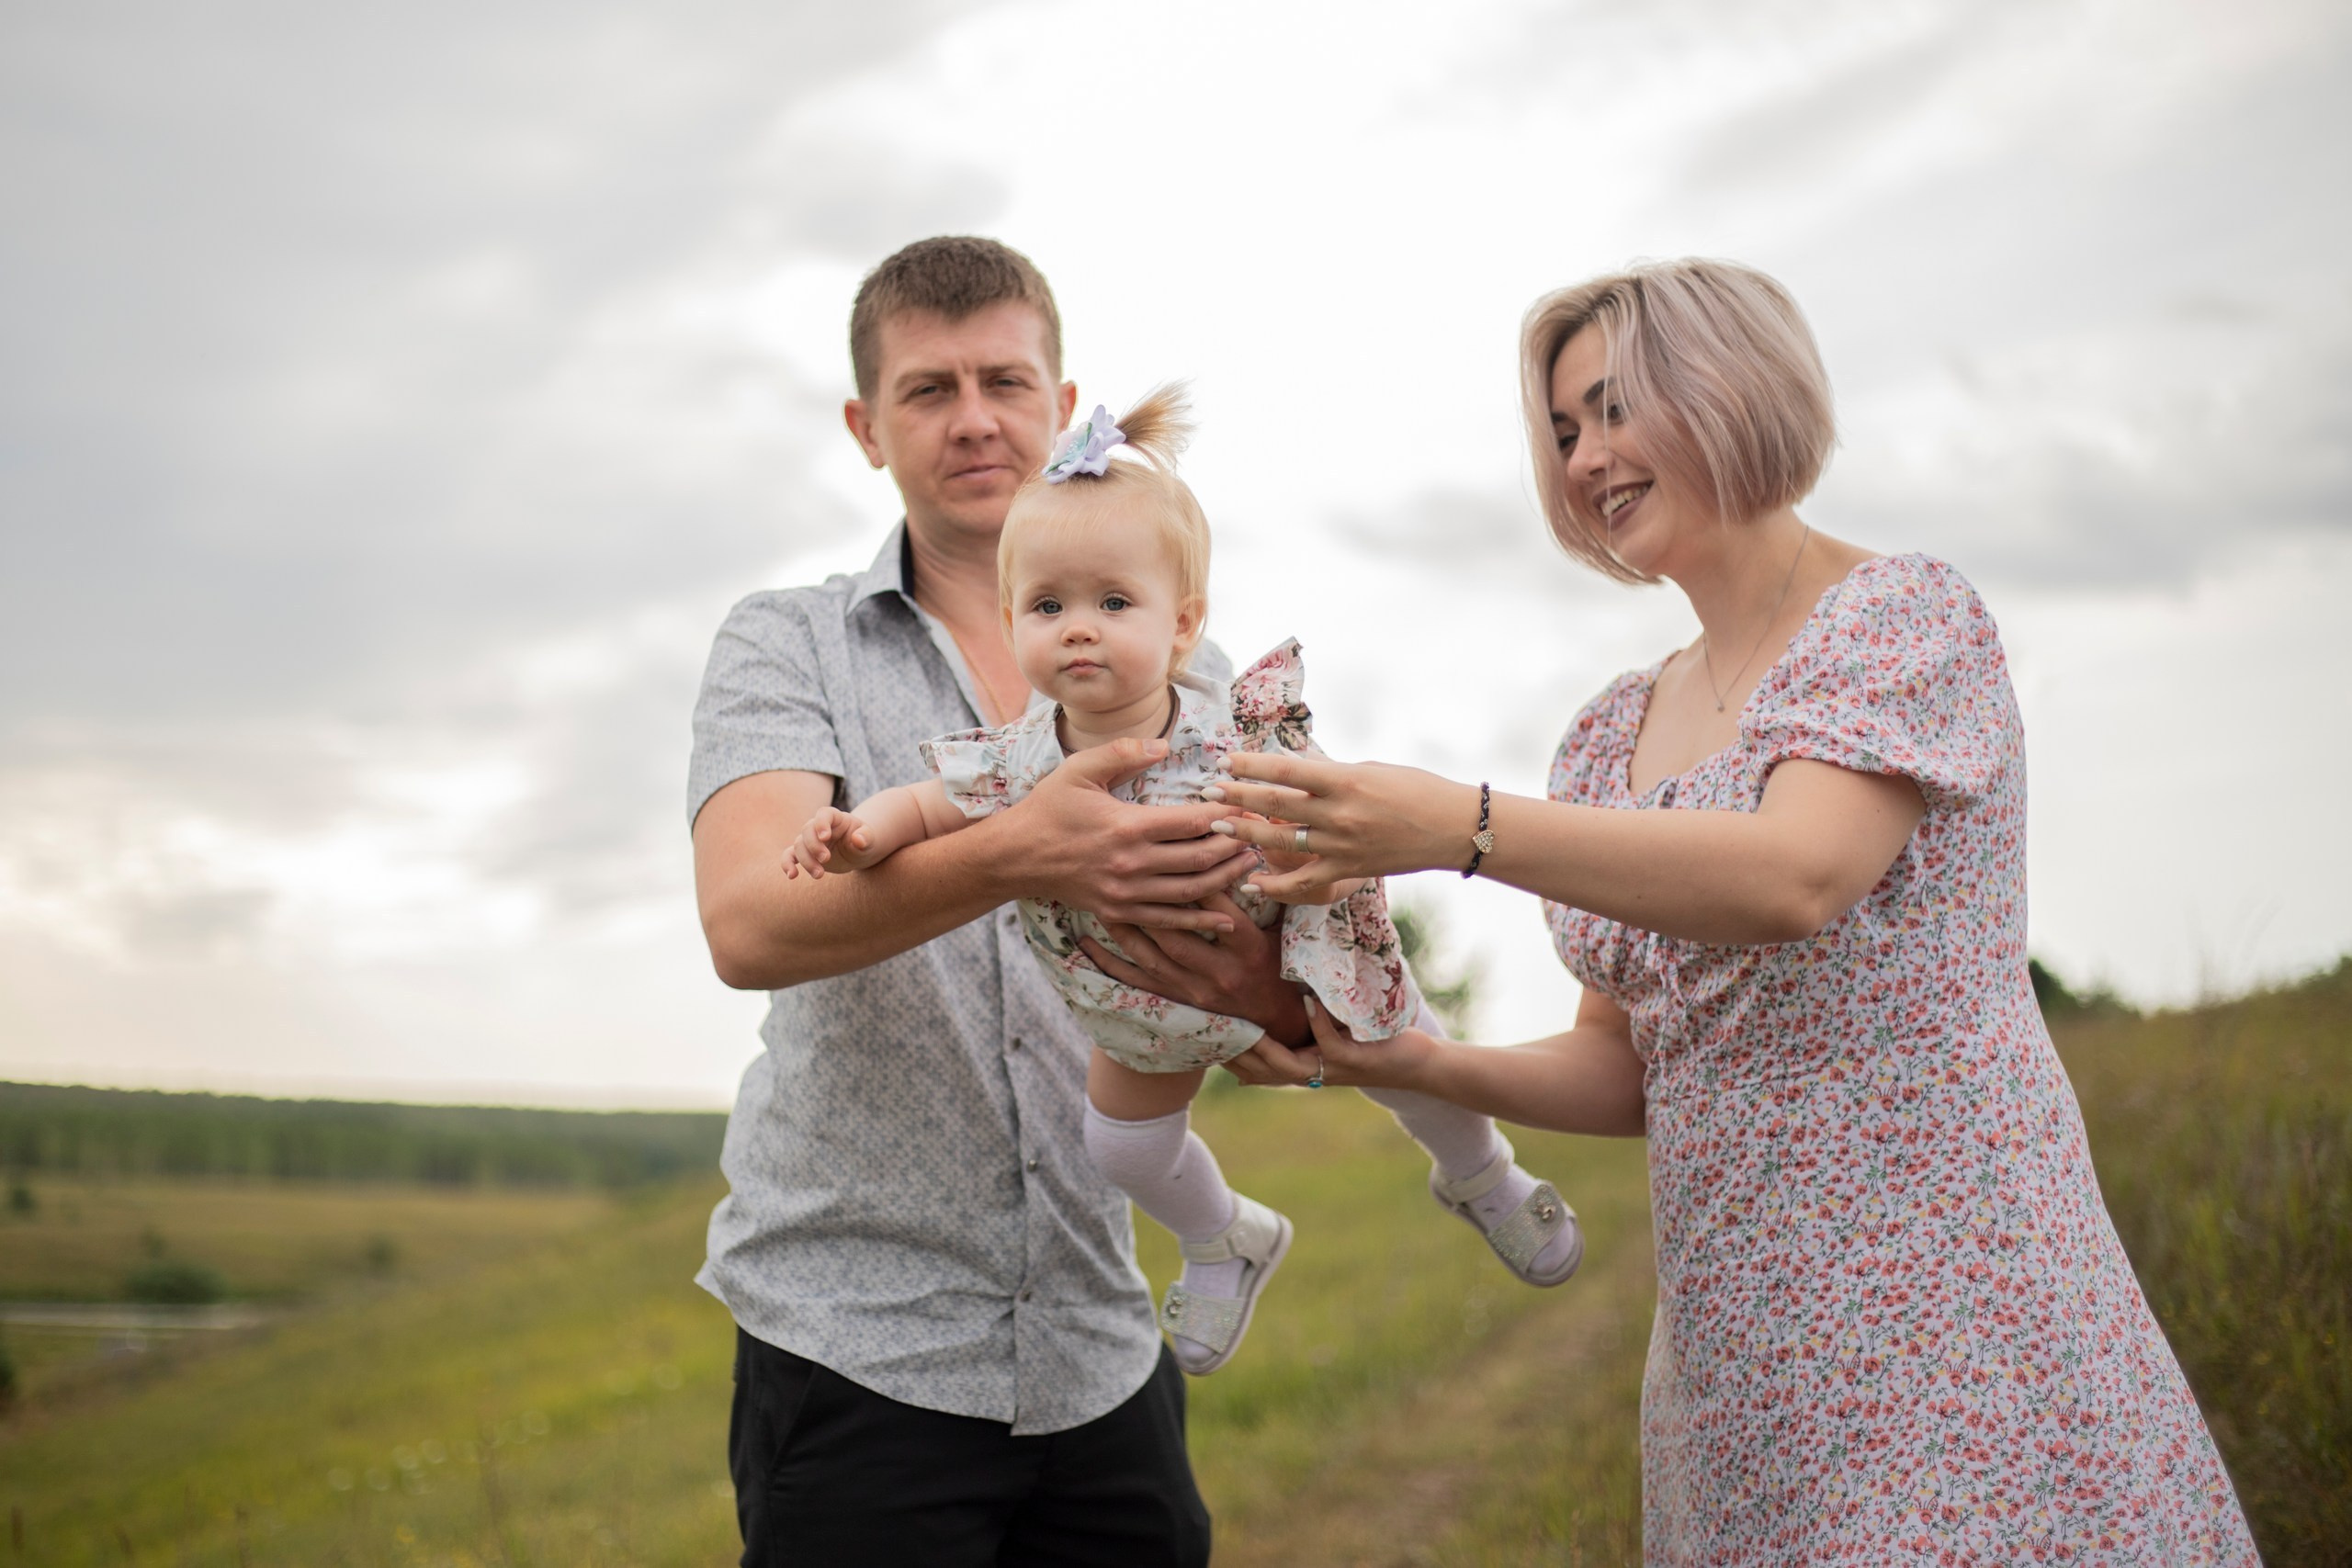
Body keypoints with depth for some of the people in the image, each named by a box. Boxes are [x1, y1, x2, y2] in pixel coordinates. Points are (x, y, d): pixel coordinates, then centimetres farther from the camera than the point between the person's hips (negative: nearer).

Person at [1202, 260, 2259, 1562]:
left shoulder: (1909, 612, -3)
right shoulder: (1613, 735, 15)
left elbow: (1799, 875, -22)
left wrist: (1468, 828, -30)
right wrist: (1419, 1065, -3)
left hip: (1943, 1297, -6)